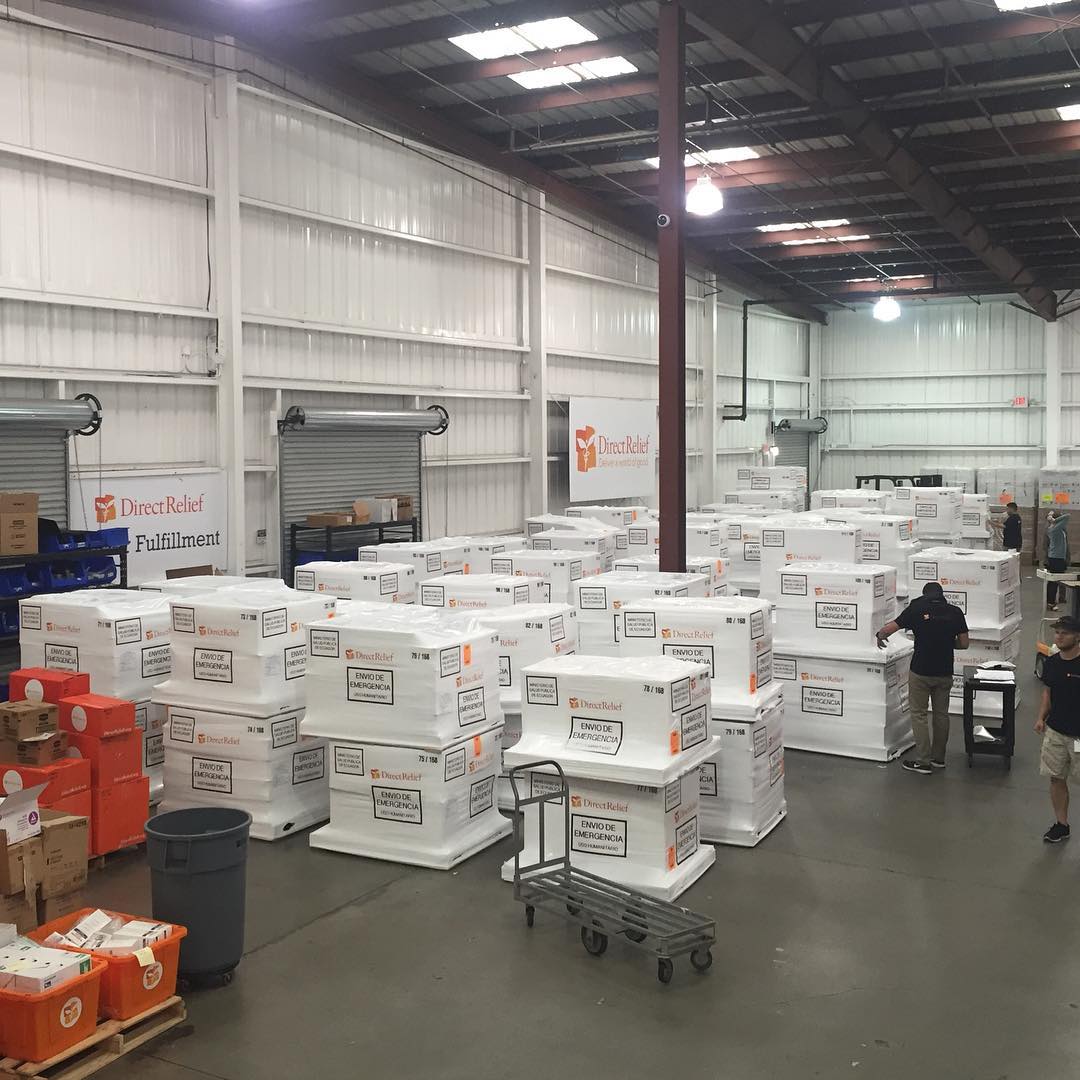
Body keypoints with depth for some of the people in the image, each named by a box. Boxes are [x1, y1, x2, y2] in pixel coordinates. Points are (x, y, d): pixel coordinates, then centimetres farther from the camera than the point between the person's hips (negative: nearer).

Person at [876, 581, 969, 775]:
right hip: (945, 672, 3)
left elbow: (888, 629, -7)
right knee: (941, 714, 15)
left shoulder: (916, 608, -6)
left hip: (921, 671, -3)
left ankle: (922, 761, 3)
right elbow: (964, 643, 3)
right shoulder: (955, 612, 0)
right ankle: (938, 757, 24)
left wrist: (880, 636, 14)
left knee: (918, 714, 5)